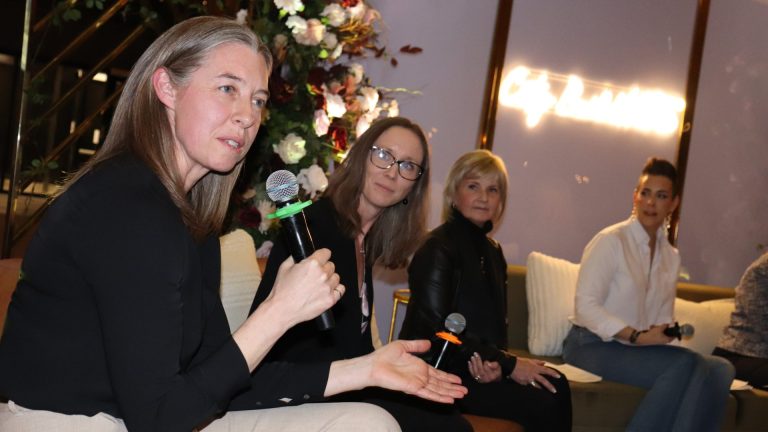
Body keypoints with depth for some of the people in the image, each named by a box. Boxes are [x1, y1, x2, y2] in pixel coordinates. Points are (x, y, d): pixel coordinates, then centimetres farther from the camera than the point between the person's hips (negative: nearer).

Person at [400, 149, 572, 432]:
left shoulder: (492, 252, 12)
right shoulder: (439, 247, -12)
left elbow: (496, 324, 13)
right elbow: (436, 329, -18)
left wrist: (494, 361, -12)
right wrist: (508, 365, -15)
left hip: (477, 366, 7)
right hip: (437, 370, -7)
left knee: (556, 385, -15)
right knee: (542, 405, -20)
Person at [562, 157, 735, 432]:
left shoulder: (671, 256, 15)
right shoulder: (611, 241, -6)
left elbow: (664, 316, 16)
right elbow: (585, 306, -13)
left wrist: (666, 332, -8)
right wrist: (636, 336, -21)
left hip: (640, 347, 6)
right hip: (593, 346, -6)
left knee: (719, 369, -21)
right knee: (684, 364, -31)